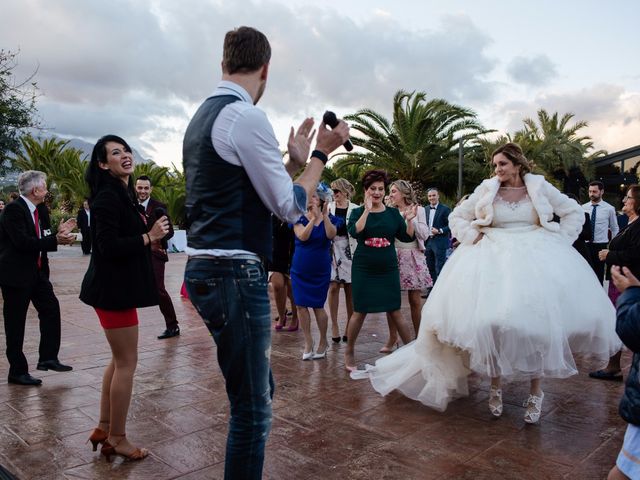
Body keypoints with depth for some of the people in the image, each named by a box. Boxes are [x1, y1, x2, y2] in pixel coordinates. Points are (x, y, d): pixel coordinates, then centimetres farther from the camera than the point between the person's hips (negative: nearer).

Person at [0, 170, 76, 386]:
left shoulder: (41, 210, 7)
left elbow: (42, 239, 9)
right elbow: (23, 241, -25)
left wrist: (59, 233, -9)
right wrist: (56, 241, -26)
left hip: (37, 271, 8)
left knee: (51, 308, 3)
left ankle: (48, 358, 13)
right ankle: (17, 372, 13)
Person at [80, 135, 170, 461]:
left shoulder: (123, 193, 14)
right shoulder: (108, 196, -16)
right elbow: (107, 246, -24)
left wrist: (144, 231, 4)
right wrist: (148, 237, -21)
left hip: (118, 286, 10)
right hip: (114, 288, -10)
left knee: (120, 360, 18)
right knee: (127, 363, 0)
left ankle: (104, 429, 29)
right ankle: (117, 438, 13)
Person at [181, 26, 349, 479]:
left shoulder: (202, 116, 16)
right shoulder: (247, 116, -13)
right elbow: (290, 207, -10)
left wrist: (294, 160, 19)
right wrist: (320, 154, 1)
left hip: (206, 270, 10)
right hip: (235, 275, -10)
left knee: (258, 392, 22)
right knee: (253, 408, 3)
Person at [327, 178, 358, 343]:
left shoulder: (355, 209, 0)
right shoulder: (328, 207, 5)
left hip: (350, 250, -1)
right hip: (332, 249, 1)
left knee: (350, 289, 4)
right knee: (333, 287, -3)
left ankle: (349, 326, 15)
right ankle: (334, 325, 8)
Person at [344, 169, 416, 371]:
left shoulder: (393, 213, 6)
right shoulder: (358, 212, 0)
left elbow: (408, 237, 3)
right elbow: (355, 232, -19)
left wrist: (409, 220, -14)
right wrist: (367, 210, -26)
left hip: (388, 270, 2)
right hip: (363, 269, -1)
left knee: (395, 311, 1)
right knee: (360, 312, 4)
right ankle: (349, 352, 21)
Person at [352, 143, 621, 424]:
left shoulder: (540, 187, 4)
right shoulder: (487, 189, 5)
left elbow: (574, 213, 11)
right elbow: (457, 217, 12)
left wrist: (559, 243, 2)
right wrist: (474, 239, -1)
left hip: (536, 259, 0)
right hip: (495, 258, 0)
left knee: (536, 321, -6)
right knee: (494, 321, -5)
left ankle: (535, 392, 8)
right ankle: (496, 386, 12)